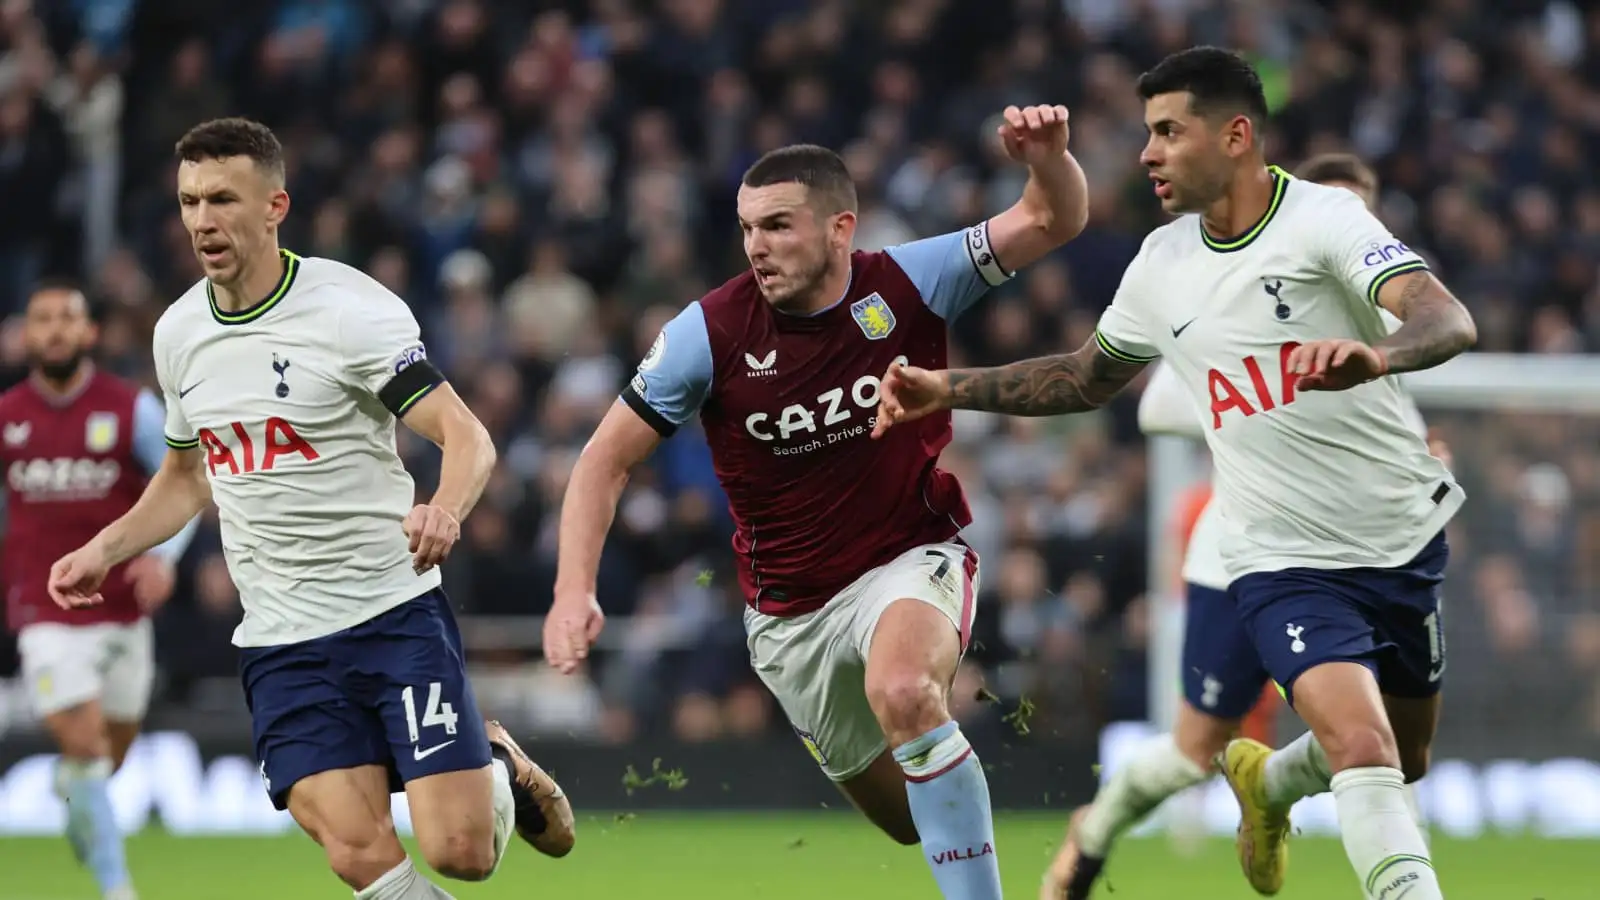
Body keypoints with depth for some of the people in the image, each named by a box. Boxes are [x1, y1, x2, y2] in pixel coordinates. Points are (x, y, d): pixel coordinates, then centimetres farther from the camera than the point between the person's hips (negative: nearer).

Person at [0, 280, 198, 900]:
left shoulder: (132, 408, -5)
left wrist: (163, 554, -15)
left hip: (122, 608, 1)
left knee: (115, 746, 13)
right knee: (84, 743, -14)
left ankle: (72, 785, 50)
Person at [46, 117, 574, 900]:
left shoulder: (350, 309, -11)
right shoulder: (178, 333, 8)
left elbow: (468, 439, -16)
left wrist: (444, 510, -37)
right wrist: (104, 550, 11)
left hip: (395, 612, -4)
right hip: (279, 644, 4)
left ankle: (500, 770, 24)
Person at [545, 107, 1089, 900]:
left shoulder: (907, 284, -14)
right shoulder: (709, 332, -14)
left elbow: (1052, 223, -12)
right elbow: (607, 459, -8)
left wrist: (1048, 158, -35)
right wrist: (574, 591, -19)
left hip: (912, 561, -2)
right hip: (791, 612, 2)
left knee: (902, 692, -36)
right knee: (906, 816, 13)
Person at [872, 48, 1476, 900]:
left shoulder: (1322, 218, -14)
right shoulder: (1162, 263, 3)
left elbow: (1450, 322, -29)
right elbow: (1087, 376, 21)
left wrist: (1373, 355, -51)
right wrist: (949, 388, 11)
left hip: (1404, 535, -1)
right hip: (1283, 562, 1)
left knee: (1402, 755, 18)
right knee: (1364, 751, -22)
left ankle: (1268, 782, 48)